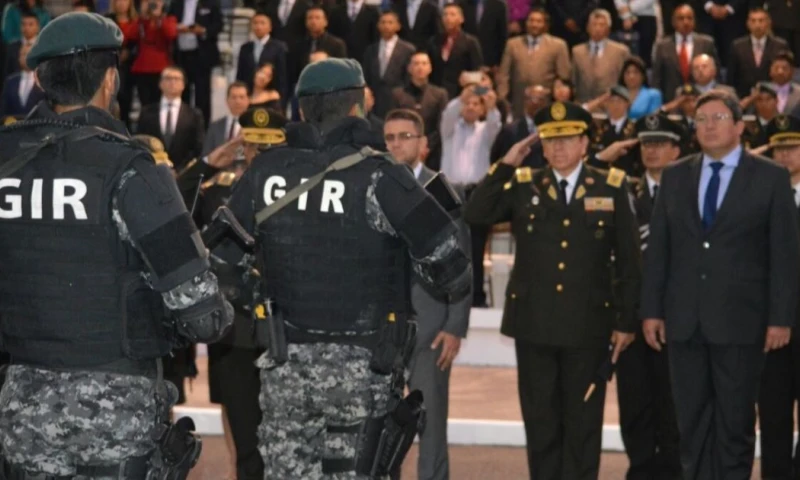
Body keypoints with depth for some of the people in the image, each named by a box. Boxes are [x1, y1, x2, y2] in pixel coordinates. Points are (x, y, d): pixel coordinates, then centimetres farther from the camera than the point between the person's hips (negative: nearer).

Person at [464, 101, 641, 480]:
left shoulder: (611, 188, 1)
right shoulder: (522, 186, 5)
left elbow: (629, 261, 2)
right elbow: (474, 216, -7)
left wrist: (626, 321, -1)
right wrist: (505, 165, -10)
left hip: (588, 325, -1)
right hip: (534, 324, 1)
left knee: (583, 423, 5)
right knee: (541, 421, 7)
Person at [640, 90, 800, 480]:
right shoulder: (675, 177, 10)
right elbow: (658, 249, 10)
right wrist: (651, 310, 3)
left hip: (739, 320, -3)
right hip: (684, 319, 3)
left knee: (735, 419, 3)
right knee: (692, 419, 7)